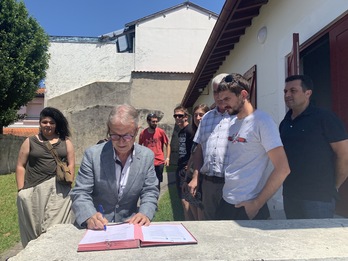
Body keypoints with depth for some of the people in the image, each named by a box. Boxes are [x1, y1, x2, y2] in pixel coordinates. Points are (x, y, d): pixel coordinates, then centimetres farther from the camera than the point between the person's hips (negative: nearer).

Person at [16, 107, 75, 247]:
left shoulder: (65, 142, 9)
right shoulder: (30, 142, 9)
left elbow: (71, 164, 6)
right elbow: (20, 166, 6)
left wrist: (67, 183, -5)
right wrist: (21, 190, -2)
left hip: (59, 191, -1)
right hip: (34, 191, 1)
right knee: (34, 226, 9)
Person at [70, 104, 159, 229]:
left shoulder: (147, 156, -3)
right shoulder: (92, 154, -9)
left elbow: (150, 192, 0)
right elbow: (80, 192, -8)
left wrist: (145, 214, -19)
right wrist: (90, 216, -27)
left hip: (129, 224, 2)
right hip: (97, 227, -1)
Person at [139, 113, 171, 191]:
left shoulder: (161, 132, -3)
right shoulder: (143, 133, -1)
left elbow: (167, 144, 4)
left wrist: (167, 158, -4)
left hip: (159, 162, 0)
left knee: (157, 184, 10)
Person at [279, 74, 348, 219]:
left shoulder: (324, 118, -9)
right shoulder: (285, 123, 9)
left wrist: (333, 187, -2)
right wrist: (288, 183, 11)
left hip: (318, 197, -6)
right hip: (289, 194, 6)